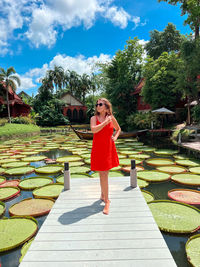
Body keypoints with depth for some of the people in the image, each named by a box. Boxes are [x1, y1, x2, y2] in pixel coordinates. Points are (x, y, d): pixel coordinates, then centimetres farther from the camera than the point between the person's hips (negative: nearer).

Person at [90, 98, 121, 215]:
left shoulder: (112, 118, 5)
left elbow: (118, 129, 21)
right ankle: (106, 200, 16)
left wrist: (115, 137, 2)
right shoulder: (94, 118, -1)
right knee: (103, 174, 2)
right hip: (98, 148, -2)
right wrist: (105, 122, -16)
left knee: (105, 174, 10)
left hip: (109, 148, 2)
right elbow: (94, 129, -21)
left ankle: (103, 195, 30)